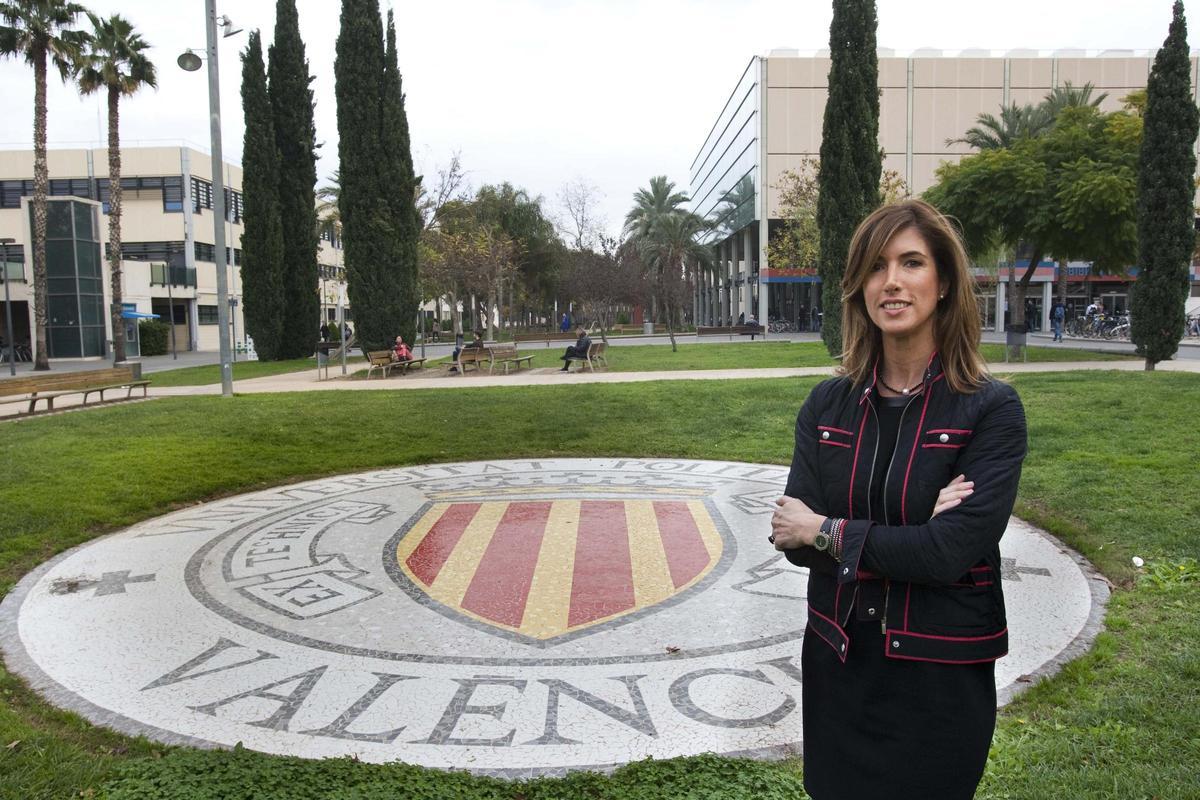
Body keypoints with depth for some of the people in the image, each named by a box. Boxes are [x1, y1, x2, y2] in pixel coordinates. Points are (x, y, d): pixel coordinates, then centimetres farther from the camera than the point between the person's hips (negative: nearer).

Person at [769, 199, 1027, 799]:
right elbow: (792, 538, -8)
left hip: (940, 680, -3)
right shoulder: (828, 404, 0)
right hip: (837, 665, 4)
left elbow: (951, 552, -21)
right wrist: (912, 536, -18)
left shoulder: (991, 409, -12)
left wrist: (827, 531, -13)